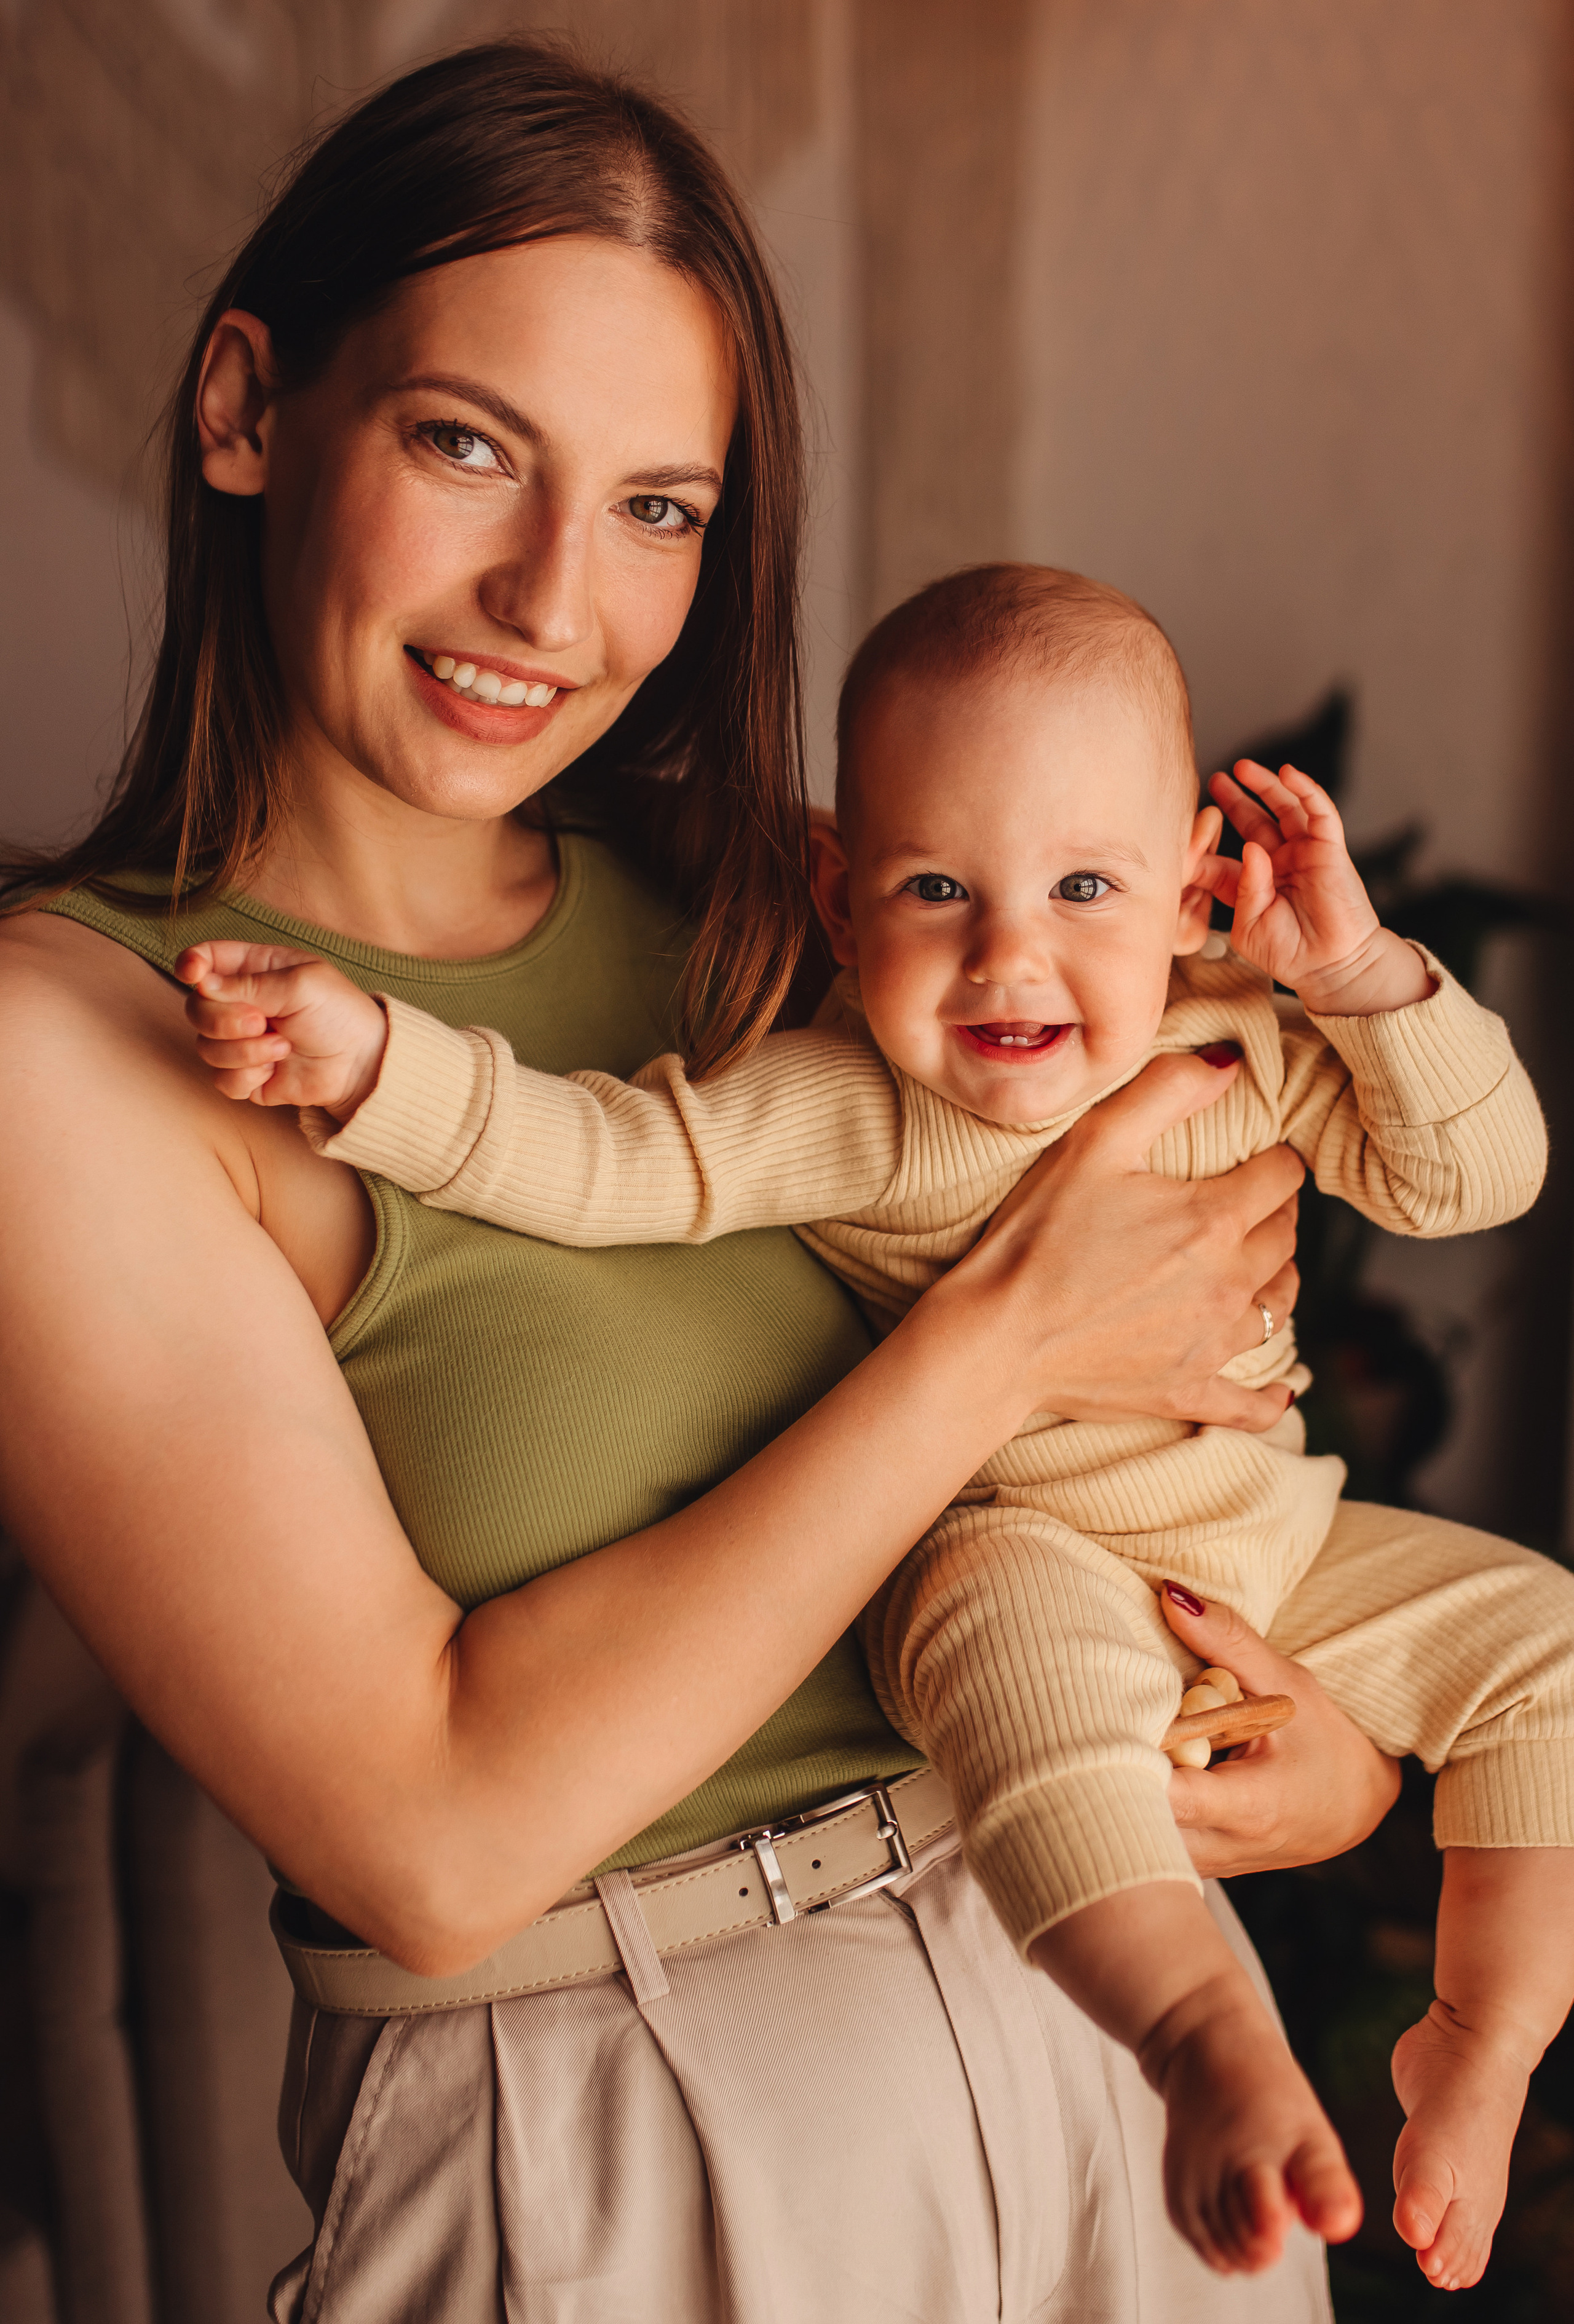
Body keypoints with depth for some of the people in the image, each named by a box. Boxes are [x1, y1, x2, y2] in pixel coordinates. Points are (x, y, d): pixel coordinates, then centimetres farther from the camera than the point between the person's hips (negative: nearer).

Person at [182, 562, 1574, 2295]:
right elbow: (603, 1158, -28)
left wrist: (1363, 977, -13)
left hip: (1271, 1537, 6)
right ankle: (1214, 2049, -30)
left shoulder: (1244, 1049, -5)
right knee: (1029, 1635, -39)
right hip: (1013, 1551, -5)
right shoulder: (852, 1109, -19)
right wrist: (372, 1060, -42)